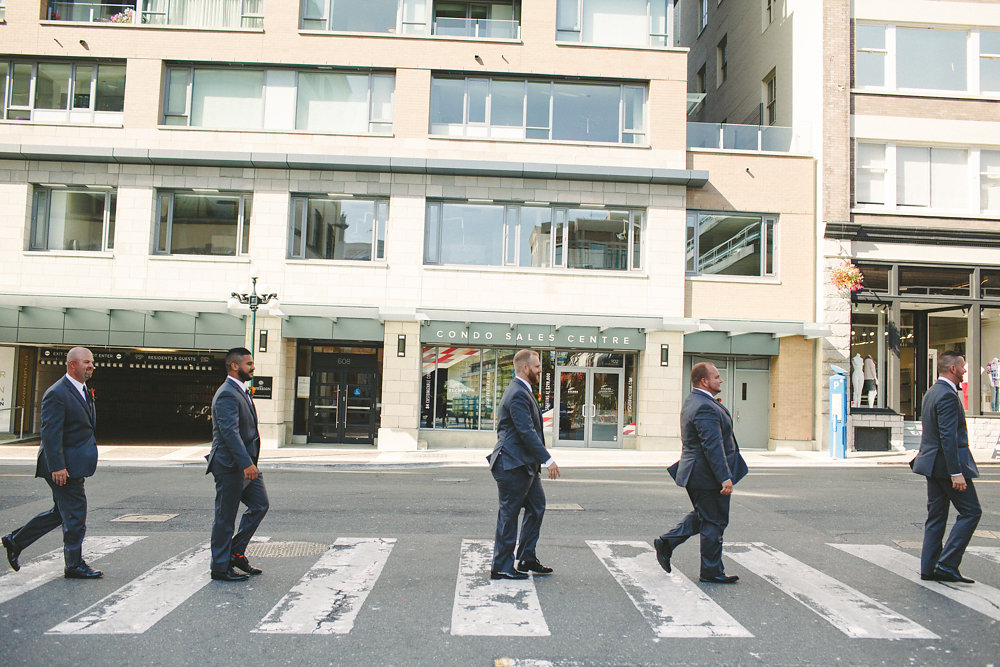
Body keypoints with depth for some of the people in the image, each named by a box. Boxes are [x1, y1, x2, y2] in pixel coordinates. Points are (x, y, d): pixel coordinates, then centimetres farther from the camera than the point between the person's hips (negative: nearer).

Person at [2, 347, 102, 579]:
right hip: (63, 467, -10)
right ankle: (74, 565, 10)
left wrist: (86, 460, 22)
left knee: (60, 512, 19)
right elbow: (50, 432, -21)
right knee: (75, 515, -2)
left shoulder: (83, 391, 13)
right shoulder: (56, 394, -17)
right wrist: (57, 467, -24)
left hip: (74, 464, 10)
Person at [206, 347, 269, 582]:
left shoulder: (242, 392, 16)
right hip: (230, 466, -10)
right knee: (225, 518, 1)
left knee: (260, 505, 11)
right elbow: (230, 432, -26)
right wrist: (246, 464, -30)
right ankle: (220, 567, 12)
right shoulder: (227, 395, -17)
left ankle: (236, 553, 21)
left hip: (245, 465, 10)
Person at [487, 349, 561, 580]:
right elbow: (527, 432, -25)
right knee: (509, 514, -1)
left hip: (525, 464, 11)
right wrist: (548, 460, -25)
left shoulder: (523, 391, 15)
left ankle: (527, 559, 24)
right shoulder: (518, 394, -19)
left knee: (536, 506, 15)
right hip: (513, 464, -11)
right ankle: (501, 567, 10)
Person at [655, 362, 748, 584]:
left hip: (696, 472, 10)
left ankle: (666, 542, 19)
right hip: (708, 475, -10)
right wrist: (725, 478, -26)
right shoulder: (705, 407, -23)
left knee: (701, 516, 22)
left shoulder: (692, 401, 12)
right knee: (714, 523, 3)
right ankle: (711, 571, 14)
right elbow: (713, 446, -27)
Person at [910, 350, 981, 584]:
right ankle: (947, 564, -2)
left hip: (933, 464, 10)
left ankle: (929, 568, 13)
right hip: (947, 463, -10)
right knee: (971, 511, 0)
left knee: (936, 516, 11)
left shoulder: (932, 392, 14)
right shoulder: (947, 395, -17)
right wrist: (956, 473, -23)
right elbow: (948, 437, -23)